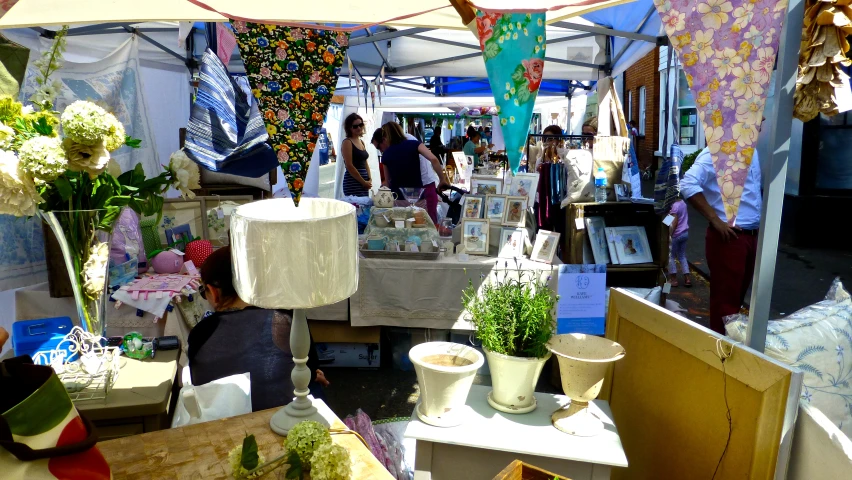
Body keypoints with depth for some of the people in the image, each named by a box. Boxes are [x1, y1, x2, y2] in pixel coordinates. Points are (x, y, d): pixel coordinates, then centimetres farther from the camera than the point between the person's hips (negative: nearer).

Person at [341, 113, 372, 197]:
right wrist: (363, 182, -12)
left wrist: (369, 179, 4)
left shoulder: (361, 142, 17)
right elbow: (349, 166, -13)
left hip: (364, 183, 8)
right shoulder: (347, 142, -6)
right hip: (353, 182, -8)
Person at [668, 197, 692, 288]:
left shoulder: (674, 206, -18)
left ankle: (674, 279, 6)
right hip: (685, 233, 8)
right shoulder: (683, 203, 7)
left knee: (671, 256, 4)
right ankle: (687, 279, 11)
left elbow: (674, 222, -18)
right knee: (682, 256, 14)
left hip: (676, 234, -8)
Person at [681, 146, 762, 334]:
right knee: (725, 300, -1)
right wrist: (716, 220, -22)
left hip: (752, 235, 8)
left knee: (737, 297, 18)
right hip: (728, 237, -8)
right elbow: (688, 185, -26)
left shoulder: (752, 151, 13)